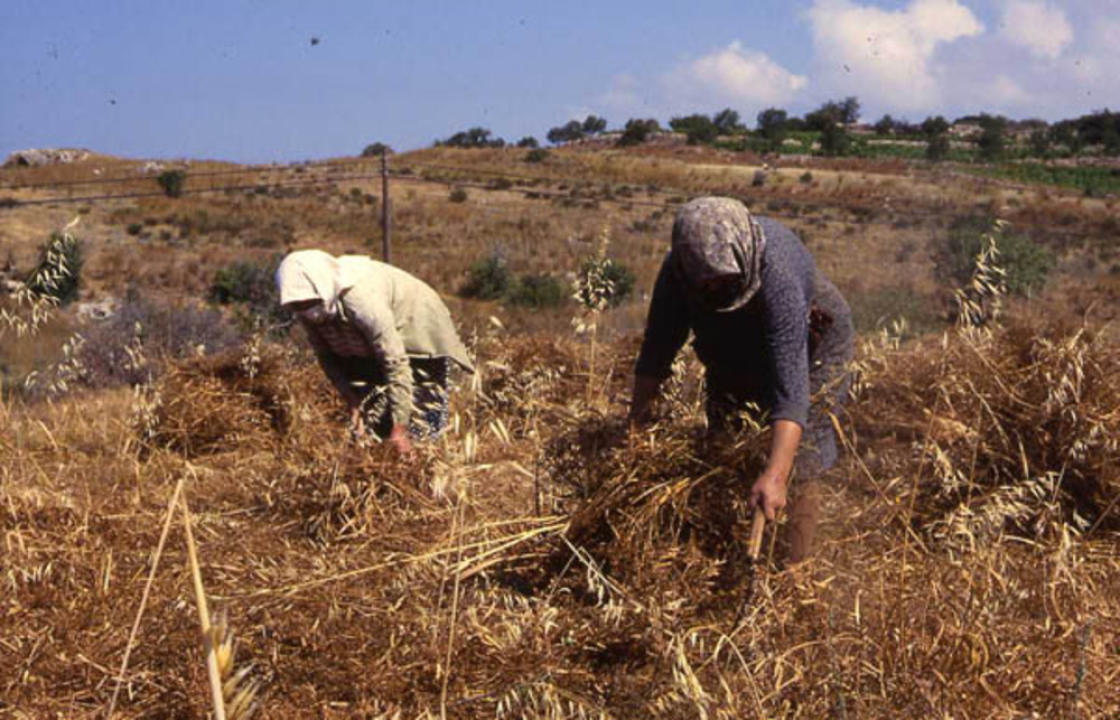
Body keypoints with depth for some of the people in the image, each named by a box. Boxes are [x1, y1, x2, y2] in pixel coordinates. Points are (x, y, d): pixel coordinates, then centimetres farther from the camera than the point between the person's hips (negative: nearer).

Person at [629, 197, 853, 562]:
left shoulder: (779, 278, -43)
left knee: (801, 467, -12)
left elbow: (790, 387, -48)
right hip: (734, 356, 5)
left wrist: (775, 476, -55)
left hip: (811, 350, -5)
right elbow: (657, 348, -14)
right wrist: (636, 422, -12)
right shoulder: (678, 268, -27)